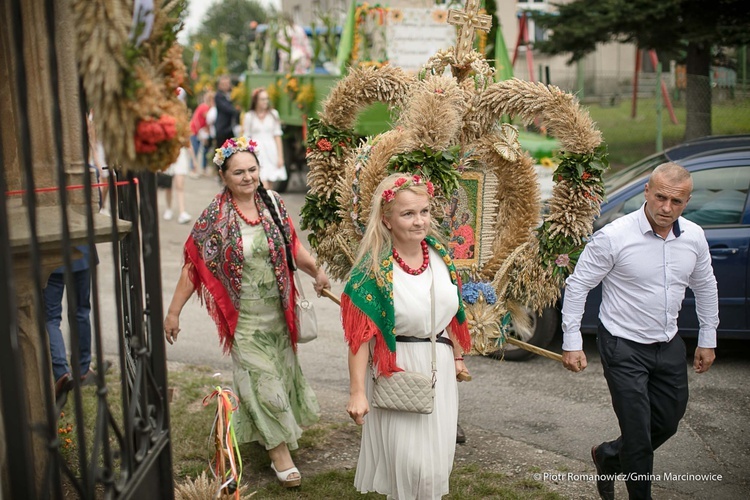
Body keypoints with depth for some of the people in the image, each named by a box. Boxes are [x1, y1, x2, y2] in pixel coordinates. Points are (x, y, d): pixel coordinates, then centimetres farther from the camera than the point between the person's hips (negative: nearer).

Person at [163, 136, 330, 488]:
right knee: (262, 379, 1)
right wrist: (173, 312, -10)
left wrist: (316, 271, -11)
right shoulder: (216, 217, -13)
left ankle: (263, 429, 42)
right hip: (245, 315, -4)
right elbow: (195, 264, -10)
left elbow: (292, 244, 6)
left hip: (278, 310, 5)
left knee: (282, 368, 17)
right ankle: (279, 451, 15)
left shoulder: (271, 202, -2)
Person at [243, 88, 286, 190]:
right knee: (264, 187, -15)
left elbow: (277, 136, 8)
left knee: (269, 187, 2)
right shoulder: (249, 116, 2)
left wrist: (280, 156, 4)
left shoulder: (273, 114, 7)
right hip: (257, 152, -2)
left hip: (271, 150, 2)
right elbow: (247, 138, 6)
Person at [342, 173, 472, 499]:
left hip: (439, 365, 5)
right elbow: (361, 335, -18)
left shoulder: (439, 252, -2)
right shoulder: (374, 268, -18)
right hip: (397, 369, -5)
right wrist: (357, 393, -18)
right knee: (409, 462, 2)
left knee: (438, 458, 16)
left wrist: (457, 356, 18)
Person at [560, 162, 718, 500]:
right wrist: (572, 342, -12)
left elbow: (705, 287, 13)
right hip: (624, 348, -6)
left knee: (668, 423, 19)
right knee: (638, 434, -2)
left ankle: (608, 456, 44)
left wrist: (707, 339, 16)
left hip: (669, 345, 6)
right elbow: (577, 285, -12)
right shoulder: (613, 237, -20)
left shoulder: (694, 237, -3)